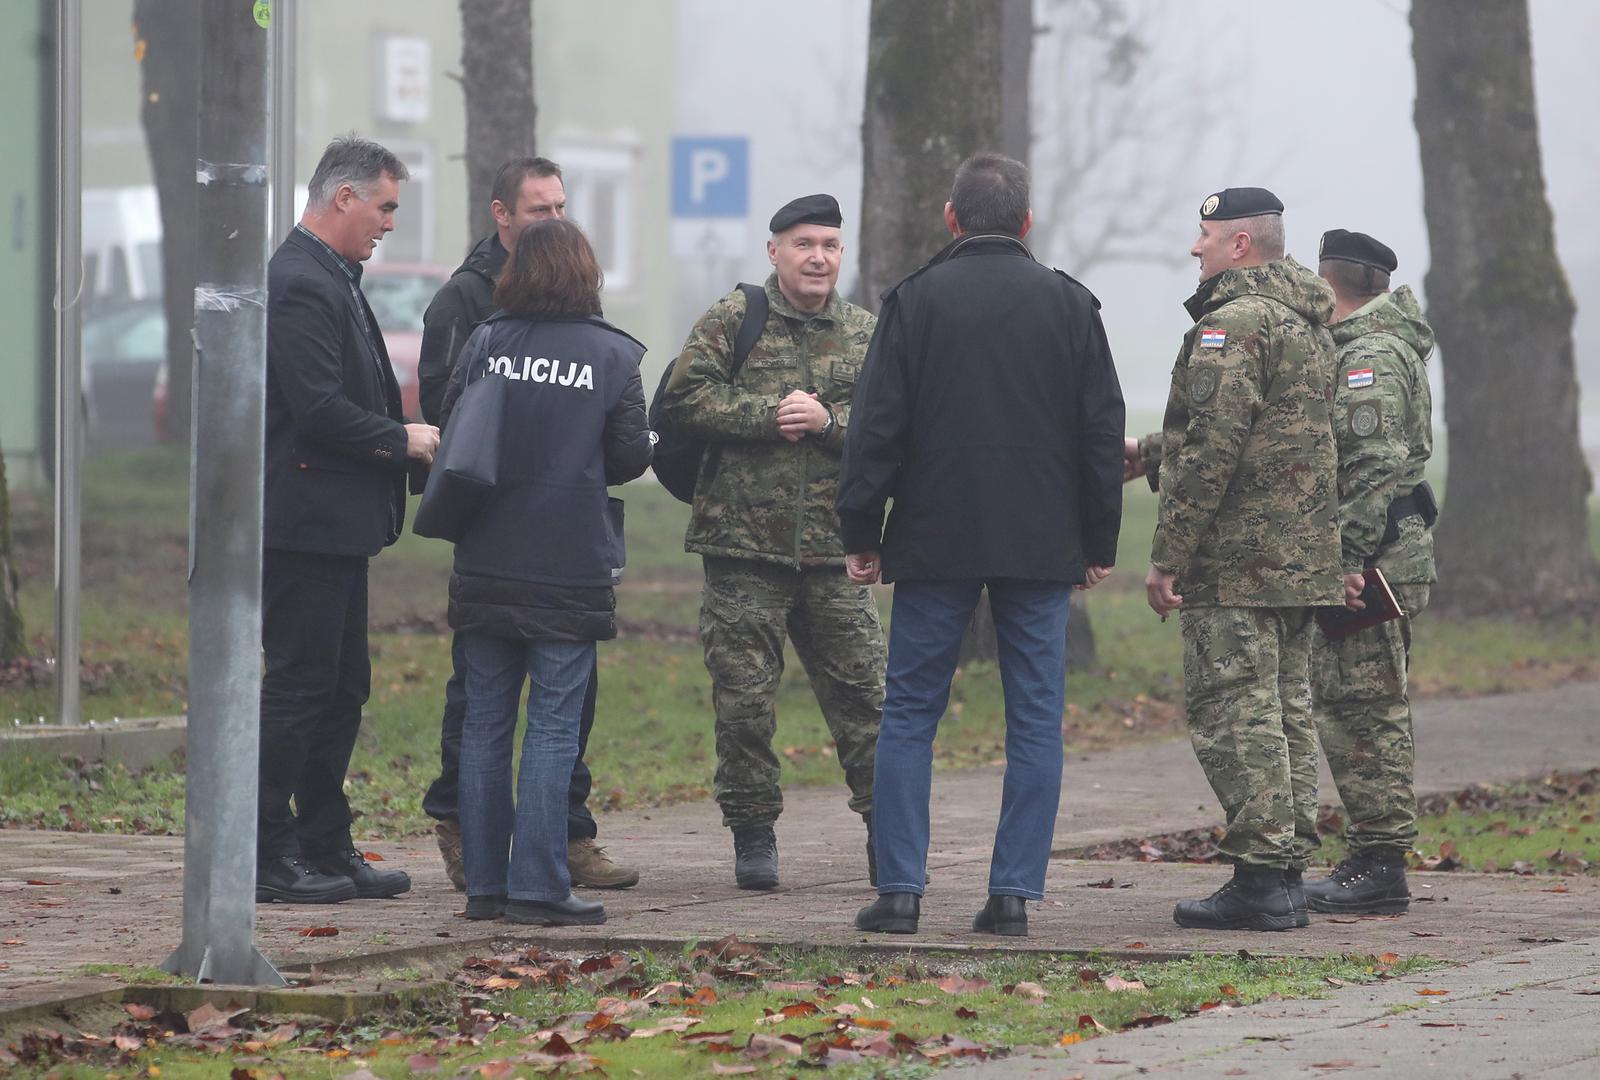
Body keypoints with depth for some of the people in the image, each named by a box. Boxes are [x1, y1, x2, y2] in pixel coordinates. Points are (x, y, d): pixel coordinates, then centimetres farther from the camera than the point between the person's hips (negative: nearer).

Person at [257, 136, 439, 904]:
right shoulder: (300, 285, -17)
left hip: (335, 523, 11)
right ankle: (263, 857, -2)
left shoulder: (330, 280, 17)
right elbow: (319, 408, -23)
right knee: (299, 686, -6)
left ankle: (325, 849, 19)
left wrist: (401, 439, 9)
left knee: (342, 688, 13)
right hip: (306, 518, -11)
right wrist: (402, 440, -12)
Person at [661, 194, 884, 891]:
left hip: (833, 548, 2)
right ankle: (753, 835, 11)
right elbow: (686, 397, -8)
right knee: (743, 699, 1)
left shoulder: (865, 335, 9)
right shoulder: (732, 321, 2)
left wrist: (829, 421, -15)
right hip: (744, 544, -2)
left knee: (862, 689, 4)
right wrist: (771, 413, -15)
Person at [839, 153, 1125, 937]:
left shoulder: (917, 300, -2)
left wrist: (861, 533, 3)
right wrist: (1098, 543, 13)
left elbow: (877, 426, -4)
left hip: (935, 543, -1)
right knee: (1035, 719, 5)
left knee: (910, 713, 5)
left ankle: (899, 888, 0)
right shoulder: (1069, 305, 4)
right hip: (1042, 547, 1)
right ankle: (1015, 891, 0)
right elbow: (1103, 432, 6)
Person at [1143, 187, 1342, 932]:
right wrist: (1143, 455, 29)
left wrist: (1168, 556, -16)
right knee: (1285, 715, 12)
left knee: (1233, 712, -8)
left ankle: (1260, 878, -11)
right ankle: (1287, 872, 13)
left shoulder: (1234, 323, -13)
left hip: (1235, 562, -9)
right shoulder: (1309, 326, 17)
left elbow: (1212, 450, -19)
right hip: (1303, 561, 9)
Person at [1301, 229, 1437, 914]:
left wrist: (1348, 558, -22)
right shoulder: (1381, 346, 19)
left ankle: (1379, 867, -8)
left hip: (1373, 558, -11)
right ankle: (1374, 860, 16)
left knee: (1363, 711, -9)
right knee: (1357, 709, 13)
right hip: (1386, 556, 11)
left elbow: (1373, 469, -21)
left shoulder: (1368, 357, -14)